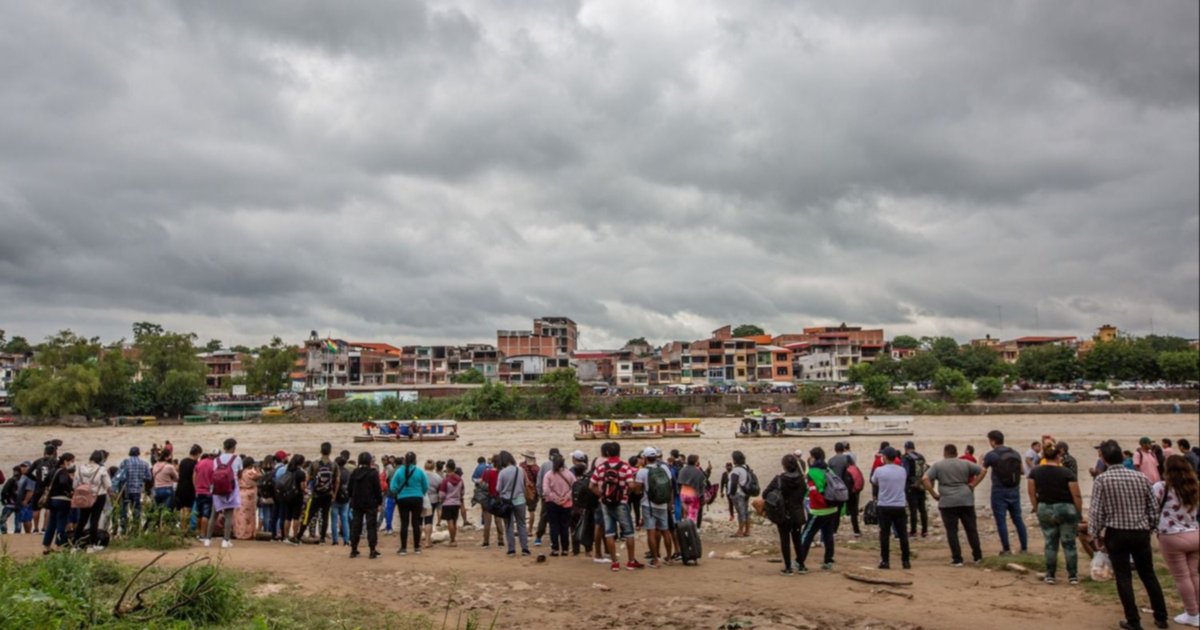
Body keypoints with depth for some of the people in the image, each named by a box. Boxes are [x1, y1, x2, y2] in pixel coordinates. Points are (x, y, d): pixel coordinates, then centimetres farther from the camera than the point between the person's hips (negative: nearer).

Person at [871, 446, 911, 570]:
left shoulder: (879, 470, -9)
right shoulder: (903, 470, 2)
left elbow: (874, 482, 10)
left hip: (884, 506, -3)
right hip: (900, 506, 3)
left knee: (884, 534, 3)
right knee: (902, 534, 9)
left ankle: (885, 561, 4)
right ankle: (905, 561, 13)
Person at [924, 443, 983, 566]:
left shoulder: (938, 466, 2)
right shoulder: (965, 463, 9)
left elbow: (926, 479, -8)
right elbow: (982, 471, 8)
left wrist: (934, 494, -3)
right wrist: (972, 485, 7)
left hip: (947, 502, -2)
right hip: (966, 500, 2)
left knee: (952, 531, 2)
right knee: (971, 528, 14)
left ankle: (957, 559, 2)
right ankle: (977, 556, 21)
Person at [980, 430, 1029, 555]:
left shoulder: (991, 455, -10)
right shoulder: (1015, 453, 5)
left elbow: (982, 474, -5)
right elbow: (1022, 470, 15)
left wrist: (973, 485, 10)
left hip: (999, 492, -5)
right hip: (1014, 491, 5)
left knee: (1001, 521, 1)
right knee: (1018, 519, 12)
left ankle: (1006, 549, 2)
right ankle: (1024, 548, 15)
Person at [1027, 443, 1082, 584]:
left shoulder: (1035, 472, -2)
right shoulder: (1067, 473, -11)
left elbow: (1032, 494, 2)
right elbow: (1076, 496, -9)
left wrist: (1037, 510, 13)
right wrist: (1080, 513, 3)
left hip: (1045, 510, 2)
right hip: (1066, 509, -2)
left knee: (1050, 543, 10)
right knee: (1069, 543, 8)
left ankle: (1050, 575, 13)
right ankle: (1073, 576, 14)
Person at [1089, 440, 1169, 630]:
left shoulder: (1101, 480, -11)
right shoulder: (1141, 477, -2)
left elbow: (1096, 511, -11)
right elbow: (1154, 507, 4)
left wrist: (1097, 534, 1)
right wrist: (1151, 527, 19)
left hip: (1116, 534, -3)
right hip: (1141, 533, 4)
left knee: (1124, 578, 6)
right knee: (1149, 575, 19)